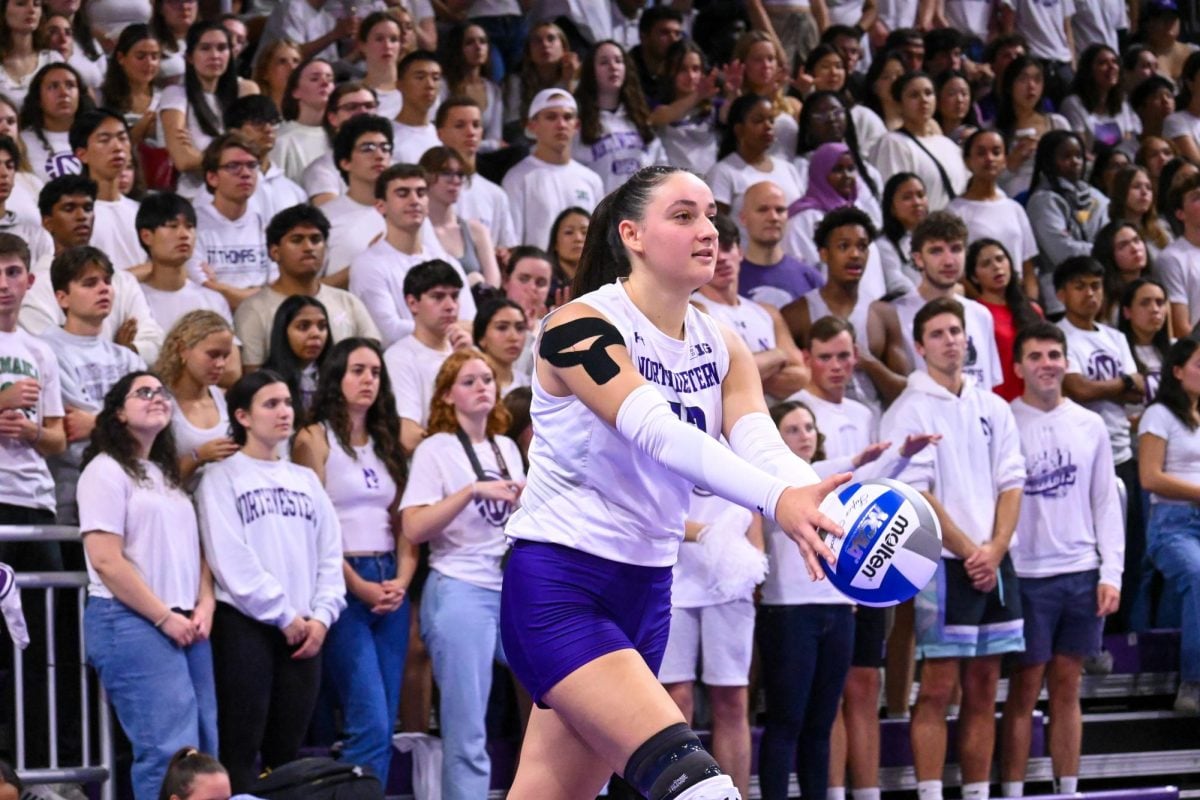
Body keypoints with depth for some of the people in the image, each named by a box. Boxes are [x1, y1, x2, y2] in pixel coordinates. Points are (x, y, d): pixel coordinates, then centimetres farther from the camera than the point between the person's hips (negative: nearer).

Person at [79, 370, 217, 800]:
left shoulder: (168, 475, 21)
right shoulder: (106, 471, -4)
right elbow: (106, 561, -13)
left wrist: (204, 607, 2)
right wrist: (164, 617, -12)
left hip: (187, 625, 8)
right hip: (132, 622, -8)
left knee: (204, 751, 4)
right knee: (170, 751, -16)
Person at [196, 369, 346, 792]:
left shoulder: (305, 480, 17)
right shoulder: (222, 478, -1)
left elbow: (329, 555, 12)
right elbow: (230, 559, -11)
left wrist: (322, 615, -4)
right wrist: (283, 615, -12)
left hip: (304, 629, 5)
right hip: (245, 624, -5)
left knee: (286, 751, 7)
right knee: (242, 749, -6)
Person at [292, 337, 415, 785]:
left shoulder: (386, 443, 17)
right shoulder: (316, 440, -1)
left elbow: (404, 523, 14)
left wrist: (402, 581, -3)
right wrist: (359, 586, -12)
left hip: (391, 587, 6)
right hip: (342, 586, -6)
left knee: (384, 725, 4)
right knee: (371, 724, -14)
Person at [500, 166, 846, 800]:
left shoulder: (721, 348, 8)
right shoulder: (581, 327, -13)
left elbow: (761, 444, -10)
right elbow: (658, 433, -29)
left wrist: (822, 503, -32)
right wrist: (775, 499, -44)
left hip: (646, 591, 7)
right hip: (557, 586, -7)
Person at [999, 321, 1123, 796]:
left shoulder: (1090, 426, 8)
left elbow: (1106, 503, 10)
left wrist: (1111, 573, 3)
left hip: (1082, 573, 3)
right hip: (1026, 574, -3)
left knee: (1067, 689, 9)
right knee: (1024, 689, 0)